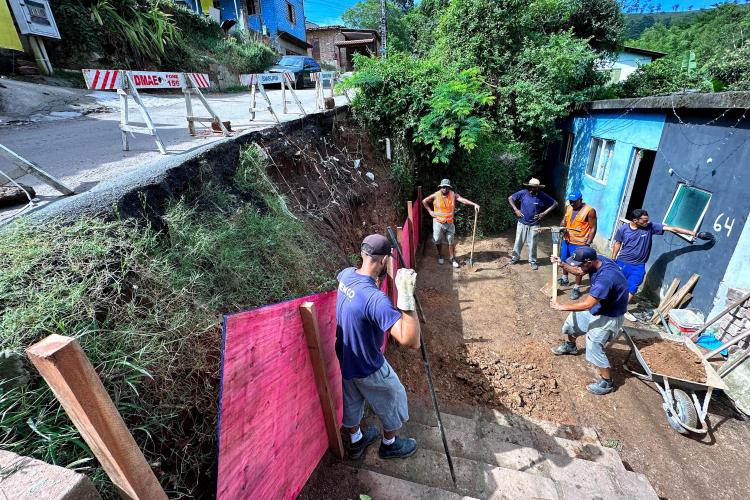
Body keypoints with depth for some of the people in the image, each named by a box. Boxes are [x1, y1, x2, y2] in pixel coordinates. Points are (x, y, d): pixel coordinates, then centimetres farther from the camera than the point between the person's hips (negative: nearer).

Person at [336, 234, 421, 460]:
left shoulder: (346, 274, -15)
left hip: (345, 359, 7)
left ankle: (356, 441, 55)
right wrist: (407, 297, -48)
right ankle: (389, 444, 47)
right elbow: (411, 341, -44)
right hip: (368, 367, -7)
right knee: (394, 399, 22)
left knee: (352, 401, 29)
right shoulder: (376, 298, -39)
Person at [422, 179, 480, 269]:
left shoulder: (453, 195, -8)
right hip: (438, 222, -1)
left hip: (450, 223, 1)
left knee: (451, 242, 6)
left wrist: (474, 204, -34)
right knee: (437, 240, 12)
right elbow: (424, 201, 0)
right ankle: (440, 255, 36)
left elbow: (463, 200, -21)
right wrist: (430, 211, -4)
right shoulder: (436, 195, -11)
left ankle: (452, 259, 19)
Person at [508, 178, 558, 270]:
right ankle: (515, 258, 29)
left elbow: (555, 204, 0)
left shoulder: (543, 196, -10)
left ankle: (533, 261, 24)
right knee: (518, 242, 11)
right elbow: (510, 198, -1)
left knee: (532, 244, 7)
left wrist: (544, 213, -10)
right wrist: (516, 210, -8)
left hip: (534, 225, -1)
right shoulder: (523, 193, -11)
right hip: (522, 223, 1)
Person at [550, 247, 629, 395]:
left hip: (609, 316, -9)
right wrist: (562, 264, -14)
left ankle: (607, 383, 13)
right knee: (572, 319, 21)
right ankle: (570, 346, 50)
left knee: (593, 346, -8)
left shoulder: (605, 277, -40)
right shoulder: (597, 261, -14)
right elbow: (577, 271, 5)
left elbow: (587, 304, -37)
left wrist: (562, 307, -26)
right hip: (597, 307, 9)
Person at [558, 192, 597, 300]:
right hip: (566, 240, 7)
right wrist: (562, 227, -10)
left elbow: (593, 228, -14)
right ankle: (564, 279, 43)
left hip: (579, 244, -7)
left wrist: (587, 244, -19)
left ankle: (576, 288, 15)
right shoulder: (569, 207, 2)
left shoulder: (589, 210, -17)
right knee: (564, 260, 21)